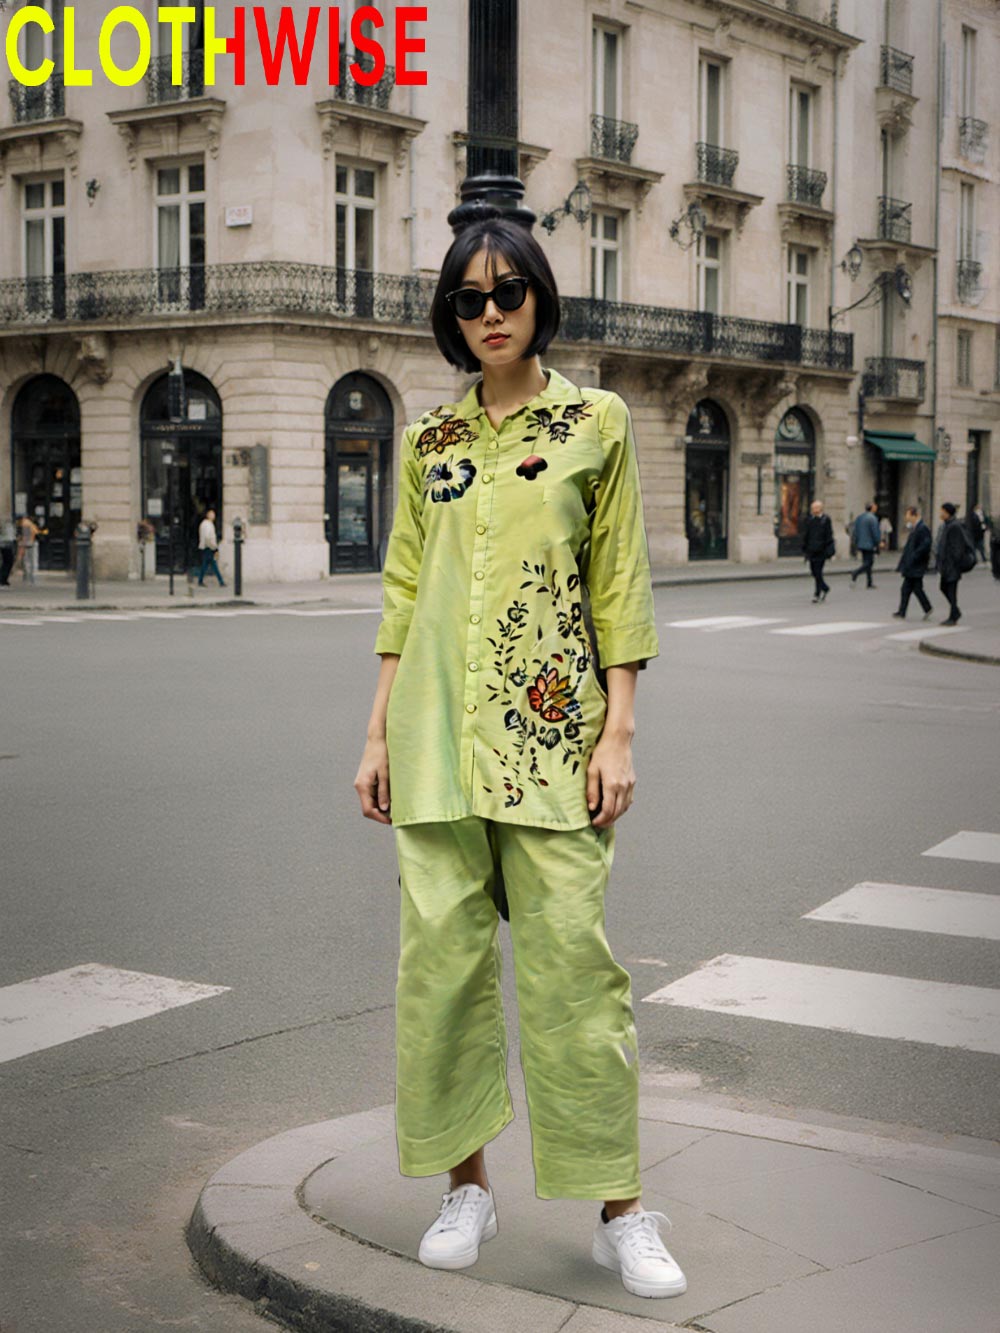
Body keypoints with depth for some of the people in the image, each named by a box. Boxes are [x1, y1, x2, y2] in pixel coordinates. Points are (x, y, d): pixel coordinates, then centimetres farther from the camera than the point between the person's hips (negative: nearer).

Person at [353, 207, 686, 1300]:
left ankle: (620, 1209, 6)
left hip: (552, 727, -3)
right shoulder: (429, 442, 12)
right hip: (437, 731, 3)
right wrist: (378, 734, 7)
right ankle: (466, 1184, 18)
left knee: (569, 953, -6)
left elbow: (619, 588, 1)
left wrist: (619, 734, -6)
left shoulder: (596, 422, 4)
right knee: (442, 950, 3)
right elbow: (402, 593, 13)